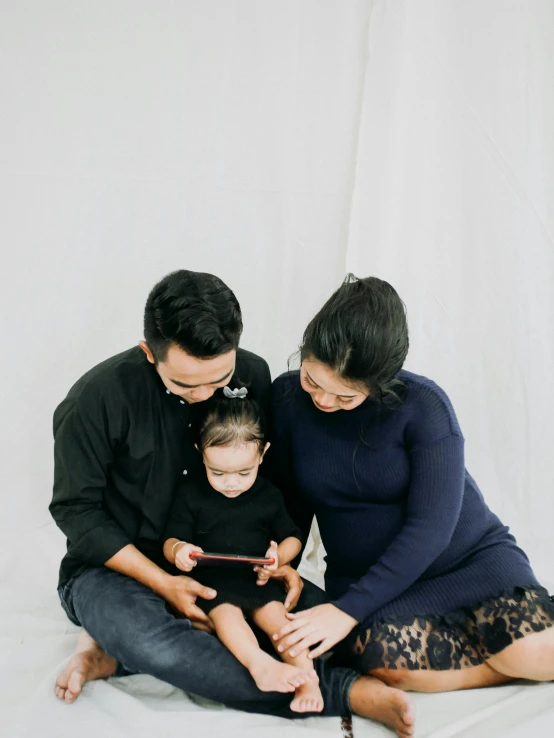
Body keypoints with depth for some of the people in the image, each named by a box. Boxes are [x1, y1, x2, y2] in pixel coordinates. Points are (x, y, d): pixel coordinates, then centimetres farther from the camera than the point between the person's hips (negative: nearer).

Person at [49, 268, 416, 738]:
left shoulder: (253, 377, -8)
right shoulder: (100, 396, -20)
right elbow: (76, 510, -12)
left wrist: (279, 558, -11)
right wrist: (163, 583, -19)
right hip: (117, 568, -4)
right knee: (157, 647, -37)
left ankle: (122, 651, -15)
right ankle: (345, 691, -26)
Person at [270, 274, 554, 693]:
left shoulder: (423, 405, -18)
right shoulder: (288, 397, -7)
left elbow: (430, 528, -20)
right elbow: (293, 500, 6)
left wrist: (348, 609, -23)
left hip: (468, 555, -2)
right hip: (371, 580, 3)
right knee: (382, 656, -32)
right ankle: (511, 663, -7)